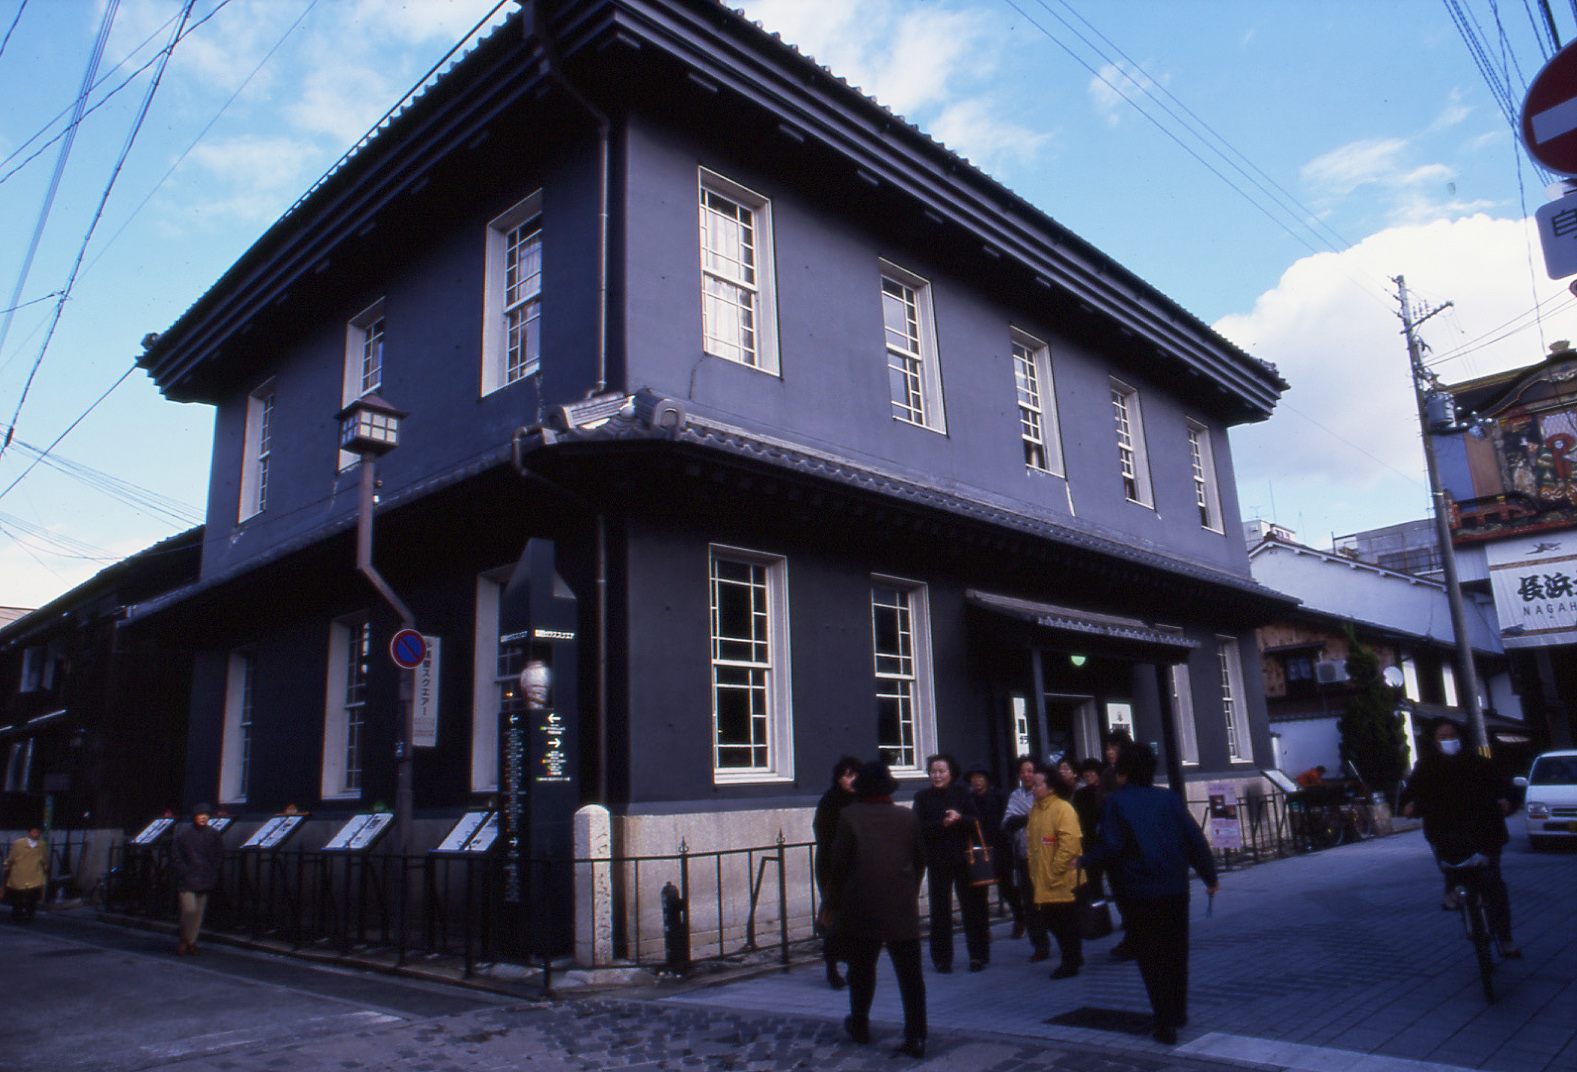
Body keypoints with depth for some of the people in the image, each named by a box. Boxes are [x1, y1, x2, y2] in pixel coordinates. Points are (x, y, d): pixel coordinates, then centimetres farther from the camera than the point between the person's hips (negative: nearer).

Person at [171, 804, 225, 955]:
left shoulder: (214, 835, 5)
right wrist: (185, 872, -8)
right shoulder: (183, 835, -2)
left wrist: (213, 873, 1)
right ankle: (185, 941, 8)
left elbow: (220, 857, 11)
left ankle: (191, 941, 17)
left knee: (199, 912, 5)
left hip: (205, 880, 3)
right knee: (189, 909, -12)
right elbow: (175, 857, 2)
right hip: (187, 880, -3)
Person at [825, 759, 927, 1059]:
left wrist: (836, 900, 8)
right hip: (903, 910, 1)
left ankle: (860, 1026, 32)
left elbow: (837, 862, -5)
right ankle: (915, 1037, 0)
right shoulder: (909, 817, 3)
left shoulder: (849, 816, -5)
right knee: (910, 975, 4)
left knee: (862, 969, 17)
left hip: (861, 908, -1)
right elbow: (921, 860, 11)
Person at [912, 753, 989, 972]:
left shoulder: (962, 793, 5)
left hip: (963, 858, 1)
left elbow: (976, 821, 0)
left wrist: (959, 818, -18)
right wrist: (942, 824, -20)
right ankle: (942, 958, 11)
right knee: (940, 909, 2)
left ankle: (978, 955, 13)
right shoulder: (923, 797, 1)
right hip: (937, 861, -1)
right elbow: (920, 828, -7)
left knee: (972, 906, 2)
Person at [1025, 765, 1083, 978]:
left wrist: (1055, 871, -20)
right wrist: (1034, 869, 13)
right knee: (1052, 921, 15)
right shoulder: (1035, 810, 10)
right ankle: (1073, 958, 31)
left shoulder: (1063, 809, -17)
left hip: (1063, 882, -8)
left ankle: (1070, 963, 19)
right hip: (1043, 882, 8)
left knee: (1066, 923, 4)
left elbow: (1070, 844, -23)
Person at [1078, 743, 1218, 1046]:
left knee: (1151, 958, 7)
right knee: (1176, 954, 19)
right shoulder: (1169, 798, 2)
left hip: (1140, 893, -4)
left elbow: (1111, 846, -17)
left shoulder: (1116, 802, -8)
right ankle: (1178, 1013, 29)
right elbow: (1195, 838, 0)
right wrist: (1209, 875, 9)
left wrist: (1085, 860, -2)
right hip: (1175, 889, 4)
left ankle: (1166, 1024, 5)